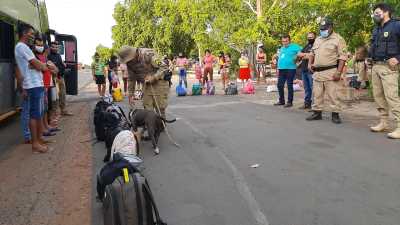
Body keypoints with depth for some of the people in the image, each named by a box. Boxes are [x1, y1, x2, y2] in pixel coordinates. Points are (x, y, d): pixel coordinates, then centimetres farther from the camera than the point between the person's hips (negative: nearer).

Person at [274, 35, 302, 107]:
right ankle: (281, 101, 21)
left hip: (290, 69, -7)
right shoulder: (281, 48, 19)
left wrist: (297, 56, -23)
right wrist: (278, 68, 20)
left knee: (289, 85, -2)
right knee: (280, 85, 8)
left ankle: (290, 102, 6)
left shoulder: (294, 46, -2)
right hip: (281, 69, 7)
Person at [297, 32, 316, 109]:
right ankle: (307, 103, 18)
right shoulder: (306, 46, 22)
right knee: (306, 88, 11)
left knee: (312, 88, -9)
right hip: (304, 69, 8)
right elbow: (299, 54, 11)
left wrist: (306, 56, -7)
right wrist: (306, 54, -7)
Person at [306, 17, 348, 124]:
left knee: (333, 94, -5)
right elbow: (312, 53, 28)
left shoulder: (338, 39, -4)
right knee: (317, 94, 10)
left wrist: (338, 72, -18)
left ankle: (335, 114, 3)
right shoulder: (317, 40, 17)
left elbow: (343, 56, -10)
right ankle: (317, 112, 19)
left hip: (330, 72, -6)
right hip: (317, 72, 7)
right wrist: (310, 63, 9)